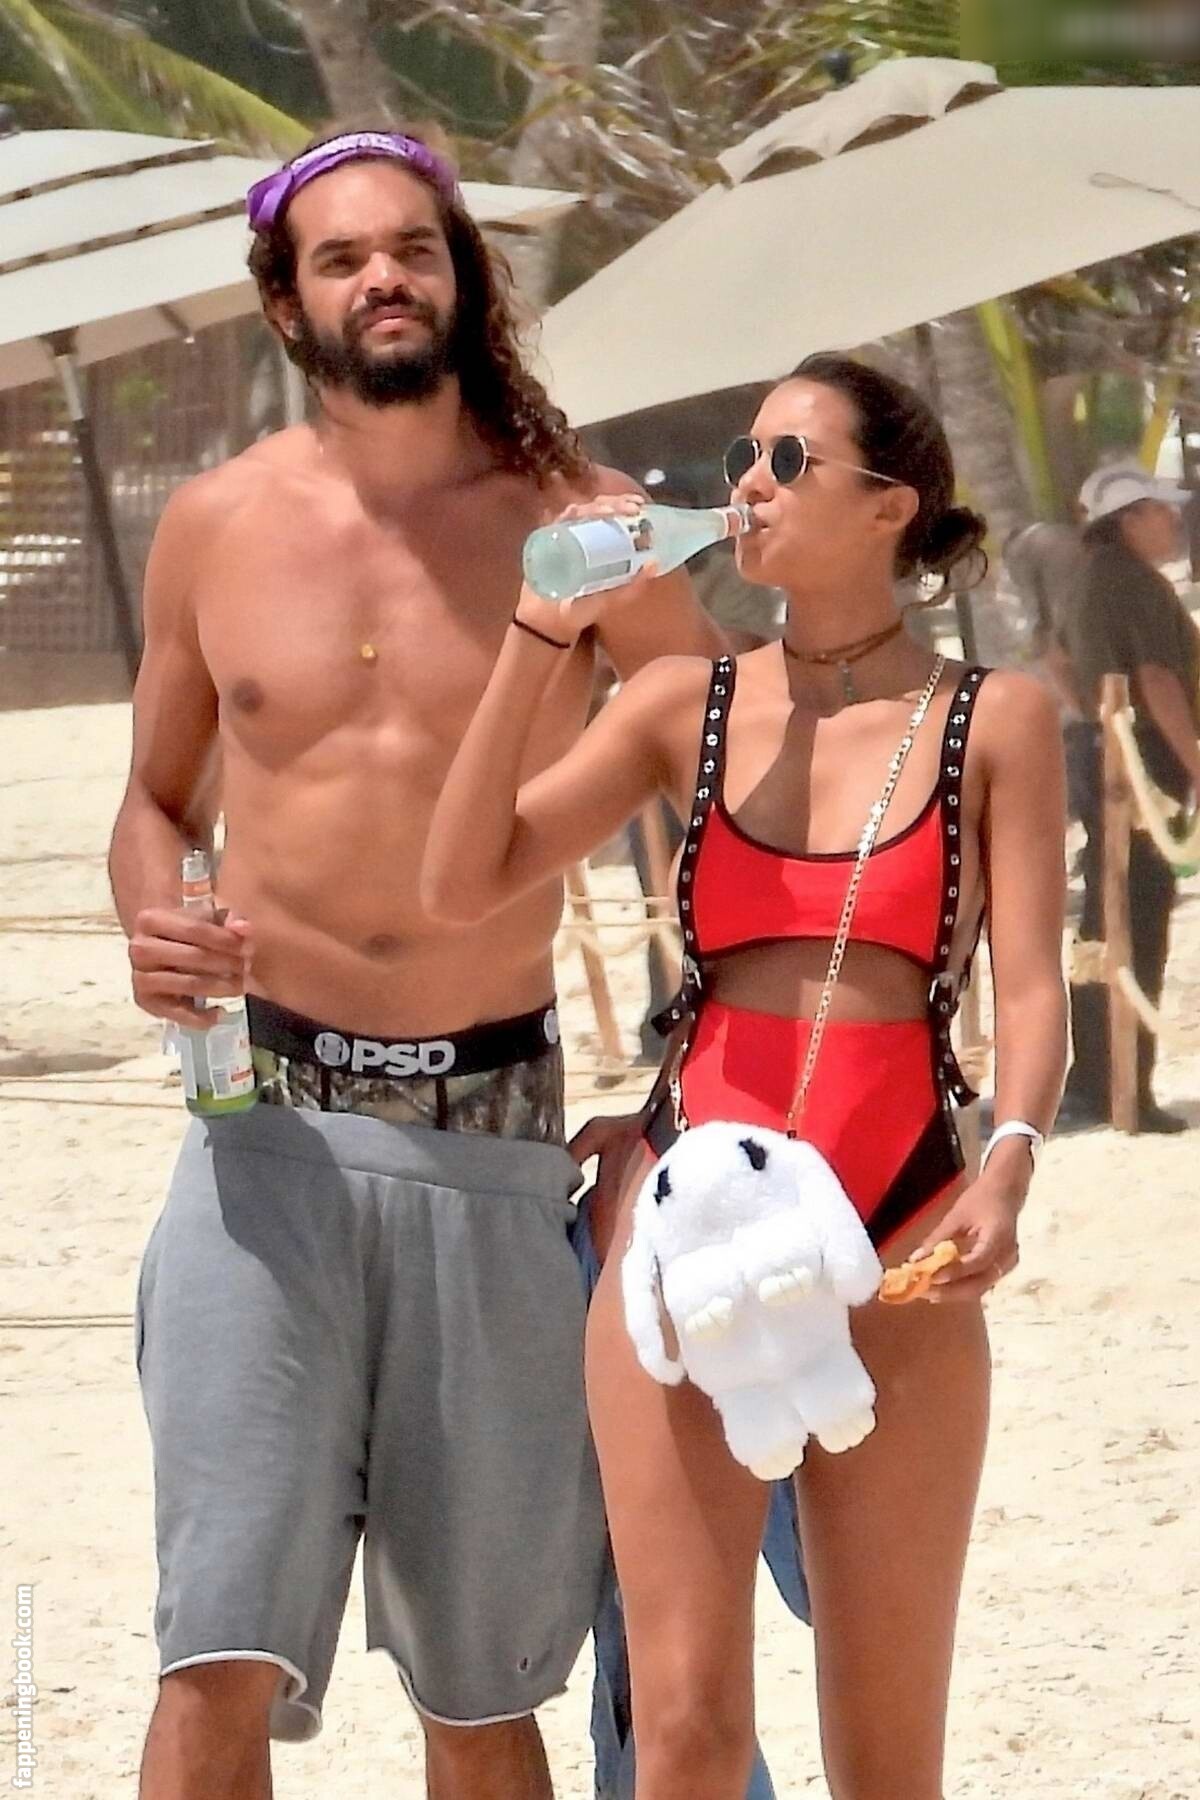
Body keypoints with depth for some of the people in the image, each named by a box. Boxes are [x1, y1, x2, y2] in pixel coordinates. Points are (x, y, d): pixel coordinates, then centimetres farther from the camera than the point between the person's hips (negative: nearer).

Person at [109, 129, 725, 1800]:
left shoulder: (574, 526, 1)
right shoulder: (217, 528, 6)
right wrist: (153, 934, -4)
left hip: (492, 1128, 0)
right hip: (270, 1123, 0)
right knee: (222, 1659, -13)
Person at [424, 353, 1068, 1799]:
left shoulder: (996, 720, 4)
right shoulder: (684, 707, 9)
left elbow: (1029, 985, -2)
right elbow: (463, 884, 1)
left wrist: (1009, 1163, -21)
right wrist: (542, 636, -3)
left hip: (898, 1251, -1)